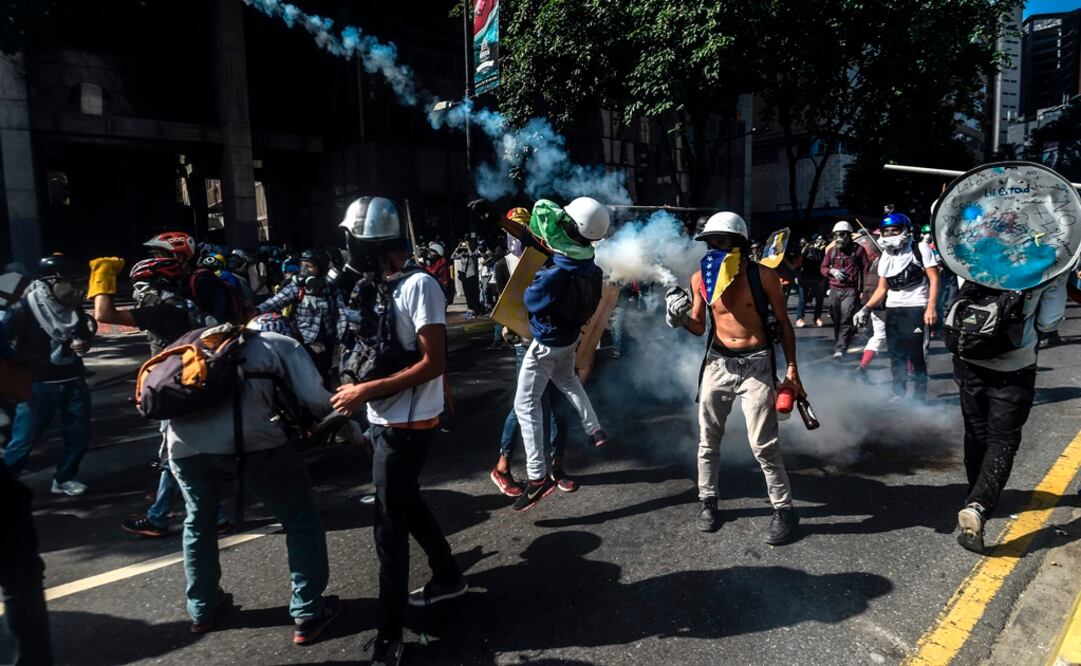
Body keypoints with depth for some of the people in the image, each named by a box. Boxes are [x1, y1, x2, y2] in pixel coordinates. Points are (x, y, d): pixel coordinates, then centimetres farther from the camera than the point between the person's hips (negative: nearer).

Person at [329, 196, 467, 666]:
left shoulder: (418, 286, -19)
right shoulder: (382, 284, 8)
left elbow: (434, 363, -23)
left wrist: (367, 391, -22)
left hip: (406, 424, -9)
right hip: (387, 421, 9)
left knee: (389, 525, -1)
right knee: (407, 504, 22)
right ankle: (448, 578, 42)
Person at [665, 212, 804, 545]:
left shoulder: (763, 276, -10)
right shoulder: (700, 279, -3)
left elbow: (783, 323, -1)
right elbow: (700, 327, 6)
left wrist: (792, 368, -4)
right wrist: (680, 318, -16)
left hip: (756, 364, -3)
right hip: (718, 363, 4)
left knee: (763, 444, -4)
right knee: (708, 439, 10)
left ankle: (784, 508, 14)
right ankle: (708, 500, 29)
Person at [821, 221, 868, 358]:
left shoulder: (858, 249, 1)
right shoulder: (831, 250, 12)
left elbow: (866, 270, 1)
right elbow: (823, 268, 16)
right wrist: (832, 271, -7)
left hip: (851, 290, -4)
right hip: (834, 290, 4)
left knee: (846, 320, -13)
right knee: (836, 321, 7)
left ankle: (840, 348, -16)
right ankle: (838, 345, 19)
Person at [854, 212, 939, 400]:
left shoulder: (920, 249, -1)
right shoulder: (886, 256, 15)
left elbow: (934, 280, -6)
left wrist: (931, 308, -16)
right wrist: (866, 308, 3)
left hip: (915, 308, -6)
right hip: (892, 309, 6)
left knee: (915, 354, -5)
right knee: (896, 355, 9)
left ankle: (919, 395, 6)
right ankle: (898, 394, 19)